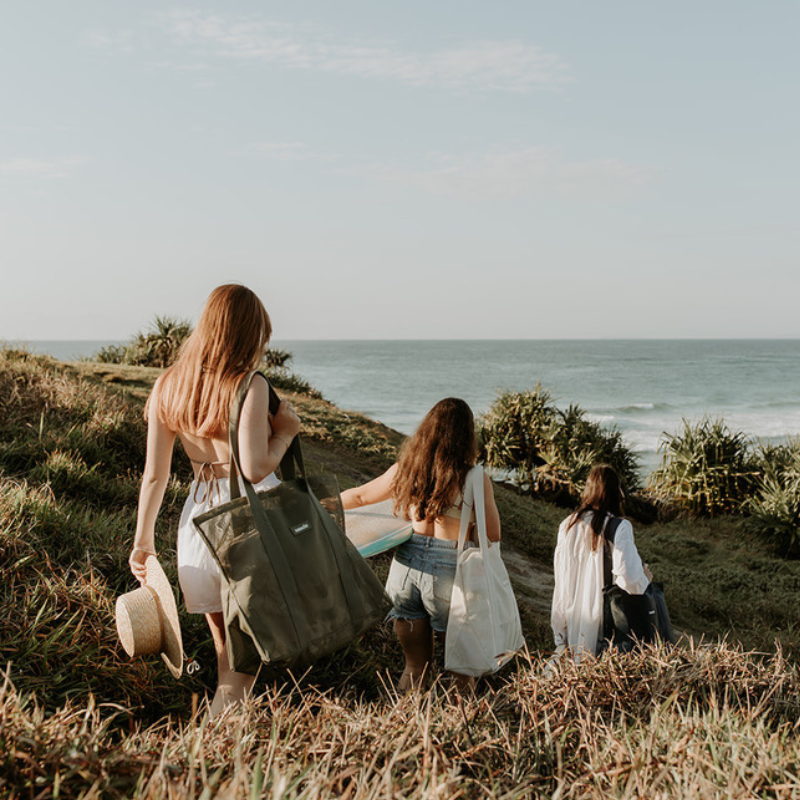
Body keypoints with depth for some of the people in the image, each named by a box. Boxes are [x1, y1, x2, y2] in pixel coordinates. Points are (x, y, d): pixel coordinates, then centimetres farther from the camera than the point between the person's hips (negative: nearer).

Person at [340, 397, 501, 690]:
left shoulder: (405, 469, 0)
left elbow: (360, 496, 14)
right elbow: (493, 536, -3)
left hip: (405, 565, 3)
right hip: (447, 573, -2)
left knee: (415, 663, 18)